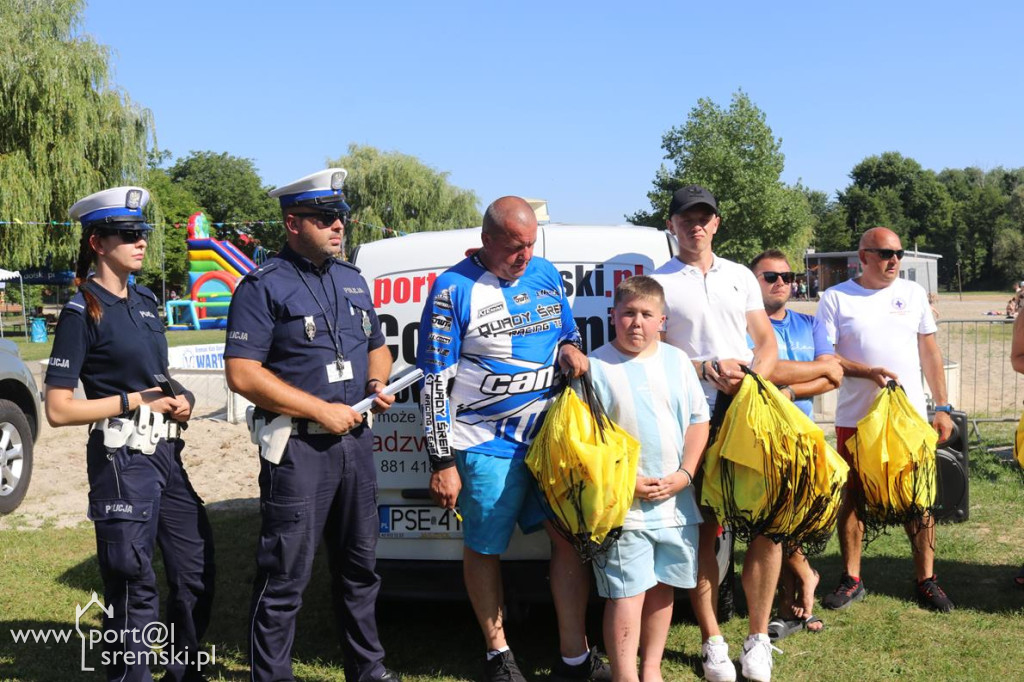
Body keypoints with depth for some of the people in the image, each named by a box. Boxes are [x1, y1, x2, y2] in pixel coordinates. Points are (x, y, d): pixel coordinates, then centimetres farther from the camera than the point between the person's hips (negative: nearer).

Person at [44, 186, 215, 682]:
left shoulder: (145, 302, 13)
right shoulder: (83, 312, -10)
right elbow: (58, 409, -14)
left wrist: (179, 399, 5)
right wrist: (137, 401, -14)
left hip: (165, 452, 8)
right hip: (122, 459, -8)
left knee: (197, 571, 13)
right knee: (133, 585, 1)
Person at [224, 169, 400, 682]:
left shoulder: (352, 280, 14)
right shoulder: (264, 287, -9)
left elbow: (377, 346, 25)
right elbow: (241, 374, -15)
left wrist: (378, 384, 2)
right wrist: (321, 410, -17)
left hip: (355, 441, 7)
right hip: (297, 447, -7)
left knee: (359, 564, 17)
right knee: (285, 576, -2)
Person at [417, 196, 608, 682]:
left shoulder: (545, 274, 6)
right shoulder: (454, 288, -9)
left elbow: (568, 335, 21)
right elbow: (436, 381, -9)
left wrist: (571, 349, -5)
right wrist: (442, 463, -11)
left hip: (551, 431, 4)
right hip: (486, 444, -4)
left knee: (570, 534, 2)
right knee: (483, 548, 7)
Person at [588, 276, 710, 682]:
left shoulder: (677, 361, 8)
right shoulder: (596, 367, -6)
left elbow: (699, 420, 10)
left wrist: (684, 475, -3)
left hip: (676, 499, 5)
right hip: (623, 505, -4)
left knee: (662, 587, 14)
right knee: (627, 594, -5)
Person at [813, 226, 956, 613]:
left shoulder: (913, 293, 9)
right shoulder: (835, 298, -1)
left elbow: (930, 351, 11)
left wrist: (942, 407, 7)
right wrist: (869, 372, -19)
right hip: (855, 419, -1)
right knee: (852, 498, 7)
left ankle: (926, 580, 16)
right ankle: (851, 580, 19)